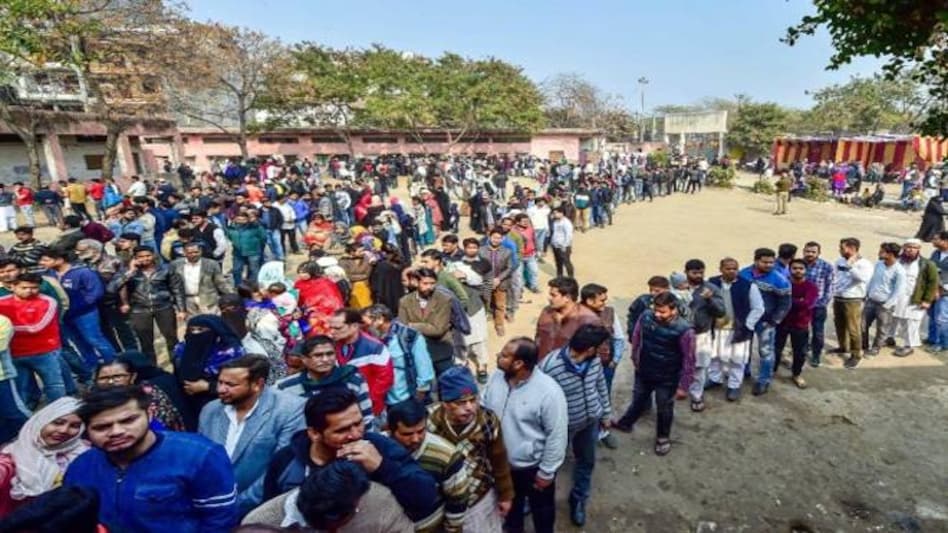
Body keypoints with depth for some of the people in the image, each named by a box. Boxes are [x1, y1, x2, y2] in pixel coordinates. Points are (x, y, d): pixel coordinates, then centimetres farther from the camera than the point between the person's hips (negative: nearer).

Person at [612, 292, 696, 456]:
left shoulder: (684, 330, -28)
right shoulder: (645, 317, -17)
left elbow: (688, 359, -17)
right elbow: (636, 339, 1)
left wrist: (683, 384, -10)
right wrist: (636, 360, 11)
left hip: (667, 378, -3)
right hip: (643, 372, 4)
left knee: (664, 408, 19)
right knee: (638, 400, 26)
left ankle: (663, 437, 43)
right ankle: (625, 423, 50)